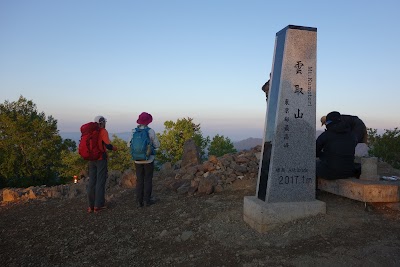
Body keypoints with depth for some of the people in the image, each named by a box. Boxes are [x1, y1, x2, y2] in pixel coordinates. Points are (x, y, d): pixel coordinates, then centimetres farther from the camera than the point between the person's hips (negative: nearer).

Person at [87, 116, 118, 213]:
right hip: (101, 159, -6)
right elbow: (107, 145, -18)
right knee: (100, 182, 2)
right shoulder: (103, 131, -10)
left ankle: (91, 206, 16)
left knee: (91, 182, 11)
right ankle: (98, 206, 5)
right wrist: (114, 148, 1)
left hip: (91, 159, 6)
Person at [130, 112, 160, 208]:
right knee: (148, 179, 9)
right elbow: (157, 145, -5)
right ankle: (147, 200, 14)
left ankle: (139, 201, 13)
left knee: (139, 180, 11)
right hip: (149, 159, -3)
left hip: (137, 159, 3)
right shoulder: (151, 131, -13)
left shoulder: (134, 131, -5)